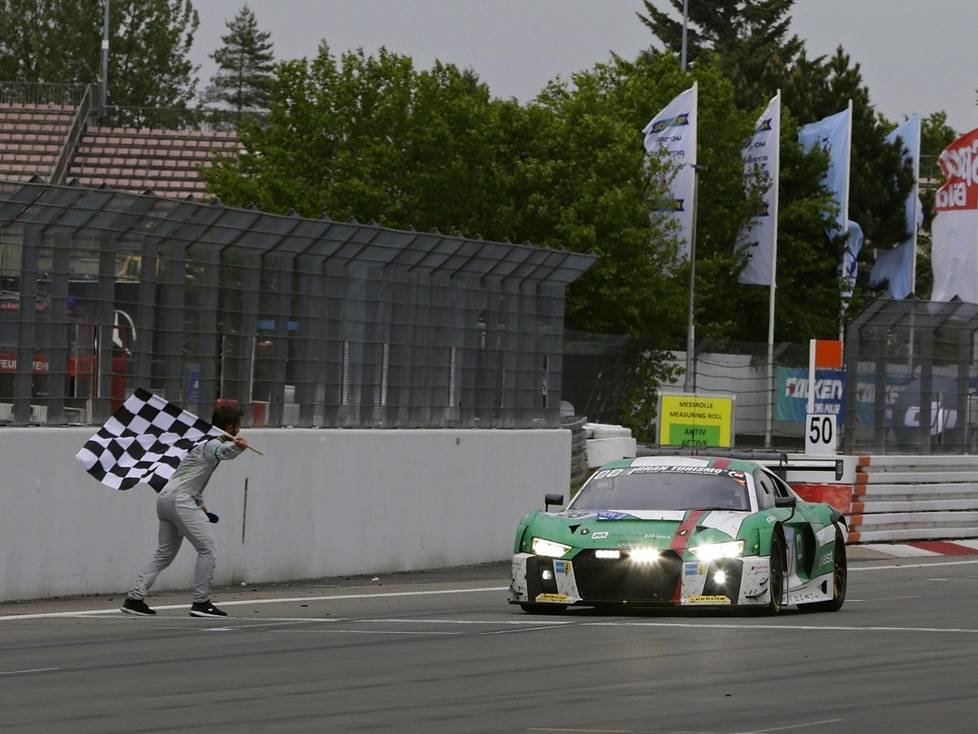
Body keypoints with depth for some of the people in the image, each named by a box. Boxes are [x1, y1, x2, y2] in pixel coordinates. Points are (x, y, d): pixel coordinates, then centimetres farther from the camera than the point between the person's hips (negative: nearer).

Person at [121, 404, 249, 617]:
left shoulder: (205, 442, 23)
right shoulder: (212, 444, -9)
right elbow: (224, 451, -34)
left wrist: (201, 505, 28)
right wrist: (237, 446, -55)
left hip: (165, 498, 10)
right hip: (180, 499, -10)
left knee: (164, 554, 14)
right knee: (206, 548, -8)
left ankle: (134, 598, 8)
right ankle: (201, 602, -7)